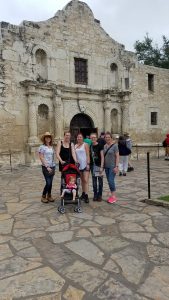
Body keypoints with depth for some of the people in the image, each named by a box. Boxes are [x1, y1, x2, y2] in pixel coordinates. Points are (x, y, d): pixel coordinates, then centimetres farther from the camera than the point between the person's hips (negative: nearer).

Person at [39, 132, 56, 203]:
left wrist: (53, 167, 9)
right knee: (48, 183, -7)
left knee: (50, 182, 8)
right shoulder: (42, 147, -4)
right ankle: (43, 196, 10)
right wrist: (47, 167, -13)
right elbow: (41, 158, -9)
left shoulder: (52, 147, 12)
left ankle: (49, 196, 22)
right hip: (46, 167, -5)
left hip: (52, 167, 5)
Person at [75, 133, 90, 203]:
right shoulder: (75, 146, 11)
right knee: (82, 180, 14)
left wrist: (88, 164, -13)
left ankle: (86, 196, -10)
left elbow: (88, 155, -7)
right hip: (79, 165, 5)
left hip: (85, 165, -5)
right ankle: (83, 193, 24)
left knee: (86, 180, -10)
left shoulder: (85, 145, -3)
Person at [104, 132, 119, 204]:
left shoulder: (114, 145, -8)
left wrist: (116, 166, -15)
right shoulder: (104, 146, 9)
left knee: (111, 181, -9)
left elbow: (117, 156, -9)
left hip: (112, 166, -6)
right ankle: (112, 195, 20)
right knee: (109, 181, 10)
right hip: (106, 166, 6)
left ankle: (113, 196, 4)